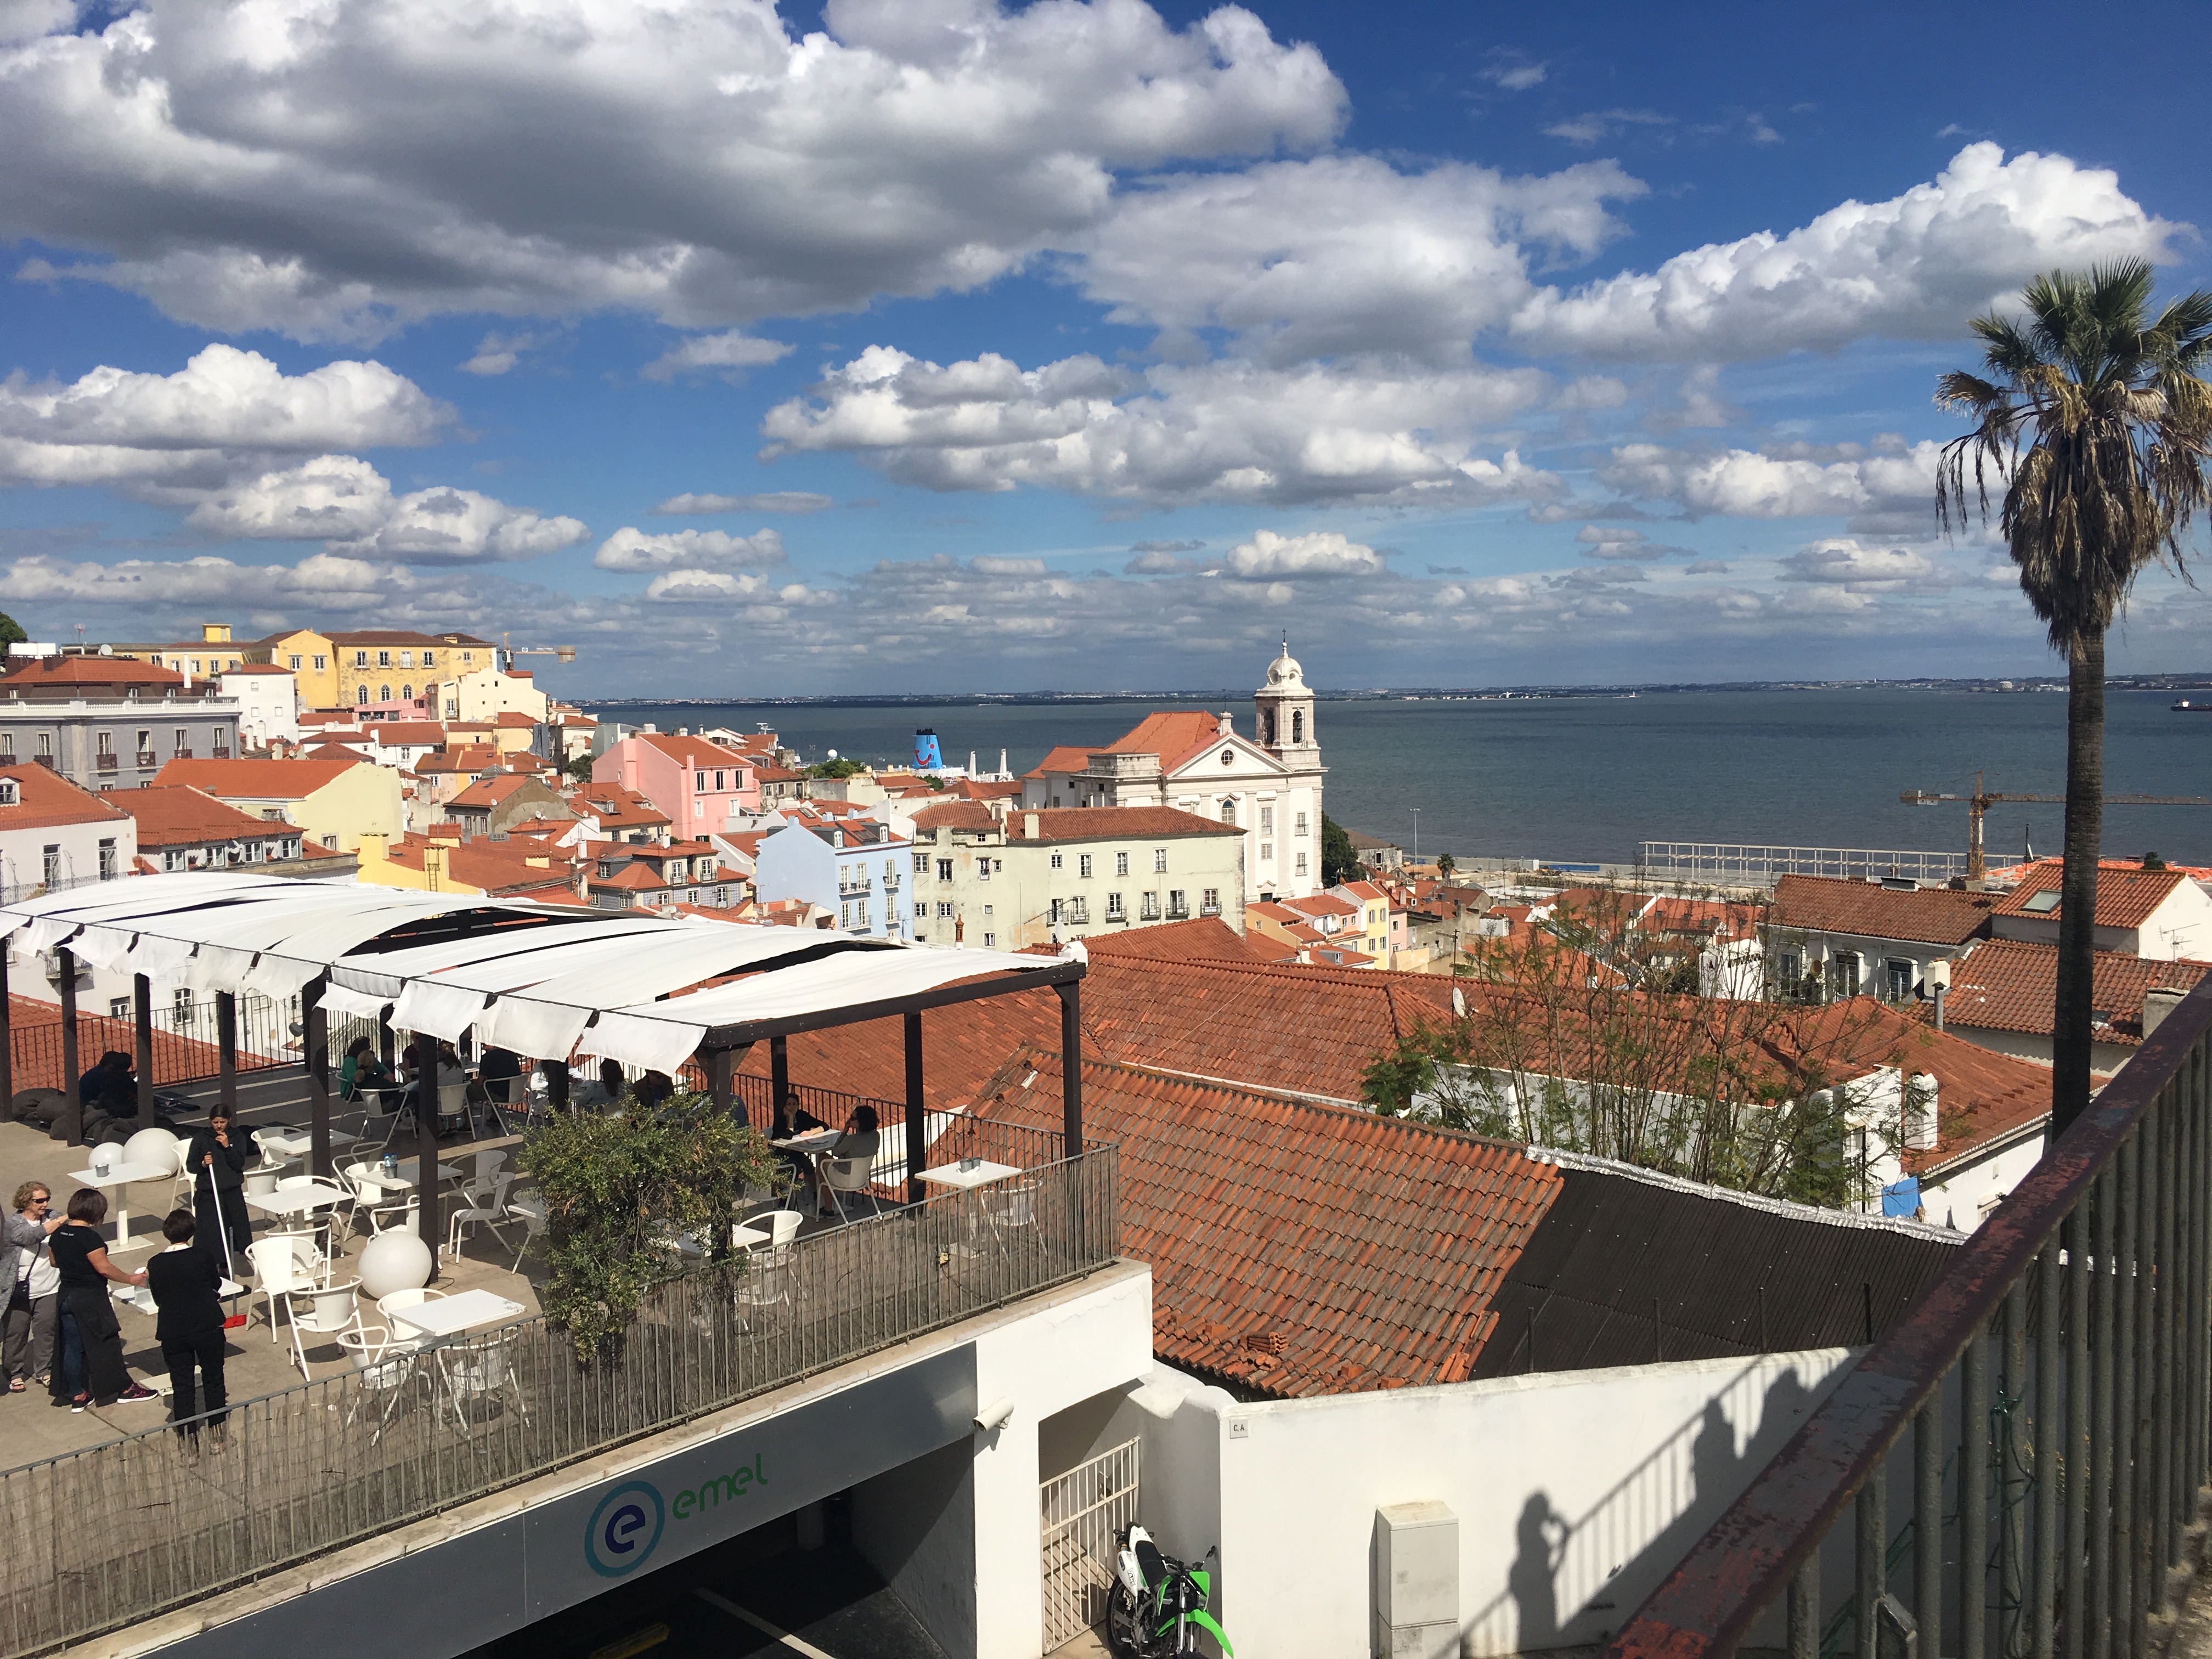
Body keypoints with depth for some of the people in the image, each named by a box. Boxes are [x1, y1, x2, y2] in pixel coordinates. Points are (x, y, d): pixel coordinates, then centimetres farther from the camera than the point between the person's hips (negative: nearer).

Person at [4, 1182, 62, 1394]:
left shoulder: (52, 1217, 1)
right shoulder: (13, 1224, -10)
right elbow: (28, 1236, -29)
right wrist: (55, 1224, -40)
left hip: (49, 1289, 3)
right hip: (20, 1291, -3)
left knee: (46, 1330, 8)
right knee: (17, 1332, 8)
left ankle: (44, 1370, 24)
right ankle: (15, 1373, 26)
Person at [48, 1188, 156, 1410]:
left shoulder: (57, 1234, 1)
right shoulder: (89, 1237, -22)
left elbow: (54, 1261, 15)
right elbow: (104, 1268, -19)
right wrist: (131, 1279, -7)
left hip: (66, 1295, 7)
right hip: (91, 1299, -7)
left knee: (72, 1347, 12)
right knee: (107, 1344, 5)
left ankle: (77, 1395, 19)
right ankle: (124, 1389, 16)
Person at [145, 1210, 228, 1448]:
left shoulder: (155, 1265, -4)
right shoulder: (203, 1257, -9)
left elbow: (158, 1299, 6)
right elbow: (217, 1285, 8)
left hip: (173, 1334, 1)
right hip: (208, 1328, -1)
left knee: (181, 1386, 10)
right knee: (213, 1380, 13)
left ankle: (188, 1438, 12)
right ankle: (218, 1434, 21)